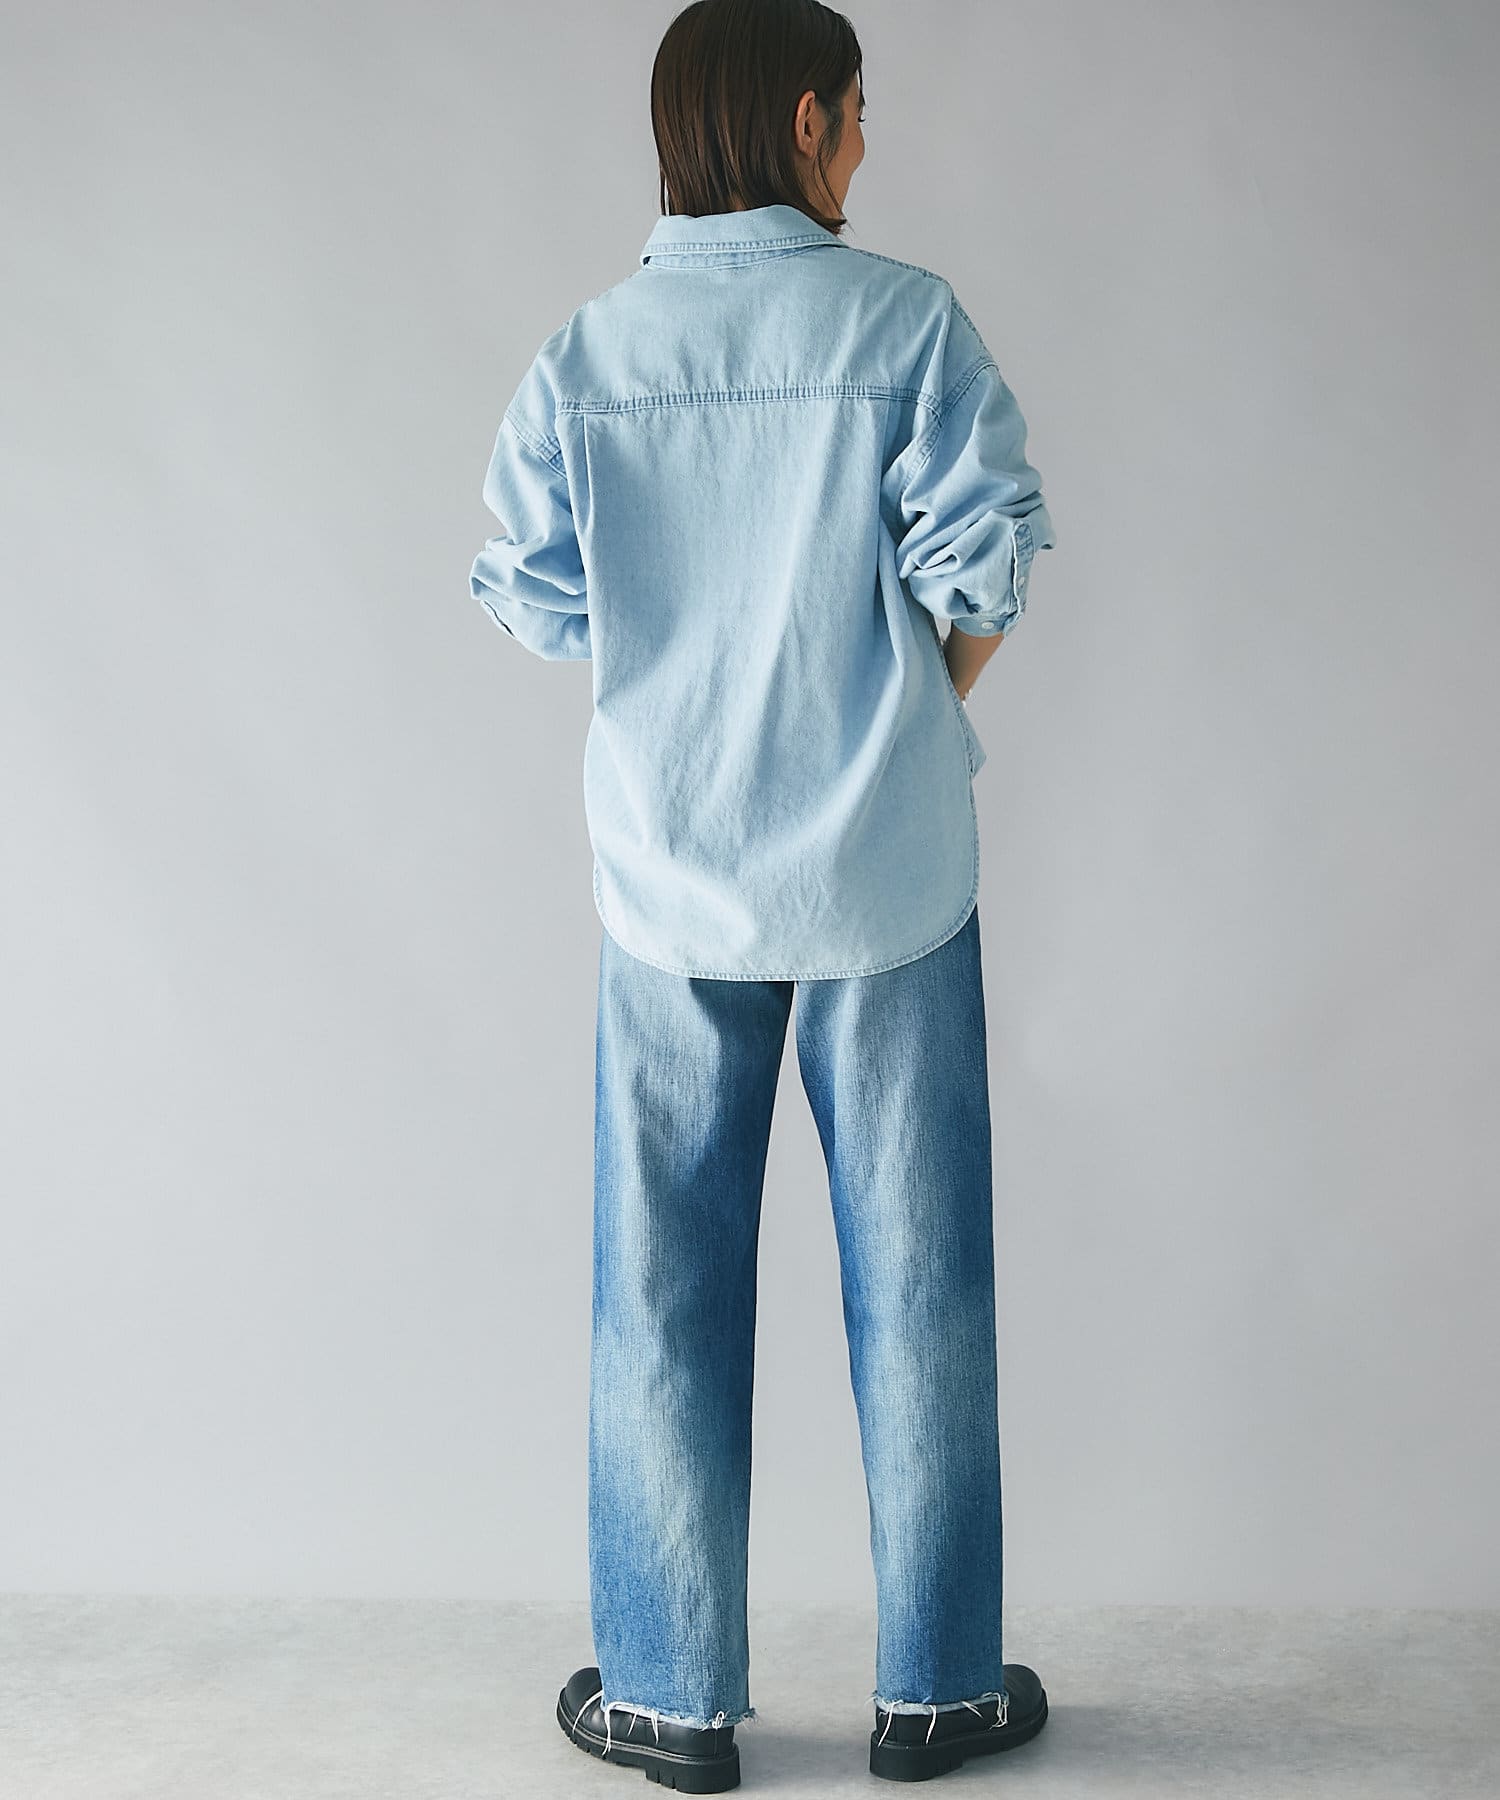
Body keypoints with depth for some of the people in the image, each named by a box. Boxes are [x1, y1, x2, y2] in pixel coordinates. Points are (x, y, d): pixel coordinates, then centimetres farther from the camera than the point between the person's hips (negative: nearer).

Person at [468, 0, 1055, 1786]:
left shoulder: (583, 352, 0)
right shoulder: (906, 320, -6)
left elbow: (536, 594, -1)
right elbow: (980, 563, -10)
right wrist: (908, 709, 9)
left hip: (672, 874, 2)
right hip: (886, 870, -2)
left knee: (666, 1290, 11)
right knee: (917, 1282, 10)